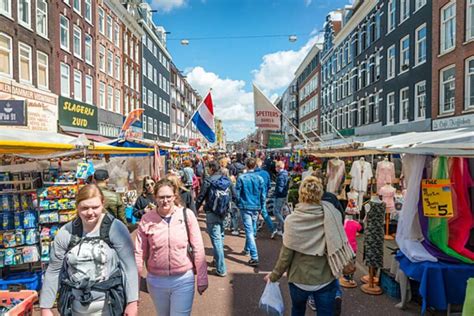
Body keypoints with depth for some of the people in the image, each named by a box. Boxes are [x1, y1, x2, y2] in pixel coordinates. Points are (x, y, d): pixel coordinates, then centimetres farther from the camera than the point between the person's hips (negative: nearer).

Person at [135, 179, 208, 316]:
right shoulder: (147, 219, -8)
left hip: (183, 280, -2)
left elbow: (198, 249, -6)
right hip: (156, 281, 3)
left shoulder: (187, 214, -11)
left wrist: (202, 278, -3)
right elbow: (139, 252, -3)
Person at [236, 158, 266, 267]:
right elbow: (263, 195, 1)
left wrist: (238, 204, 11)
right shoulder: (259, 178, -2)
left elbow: (237, 193, -6)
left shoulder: (241, 178, -10)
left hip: (245, 207, -3)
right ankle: (247, 249, 41)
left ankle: (254, 257, -11)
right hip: (256, 207, 4)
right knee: (251, 229, 22)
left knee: (249, 231, -4)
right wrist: (261, 207, 13)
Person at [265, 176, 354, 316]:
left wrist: (274, 276, 1)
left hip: (299, 278, 0)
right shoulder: (332, 215, -15)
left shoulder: (292, 220, -19)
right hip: (326, 279, 1)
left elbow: (286, 255, -14)